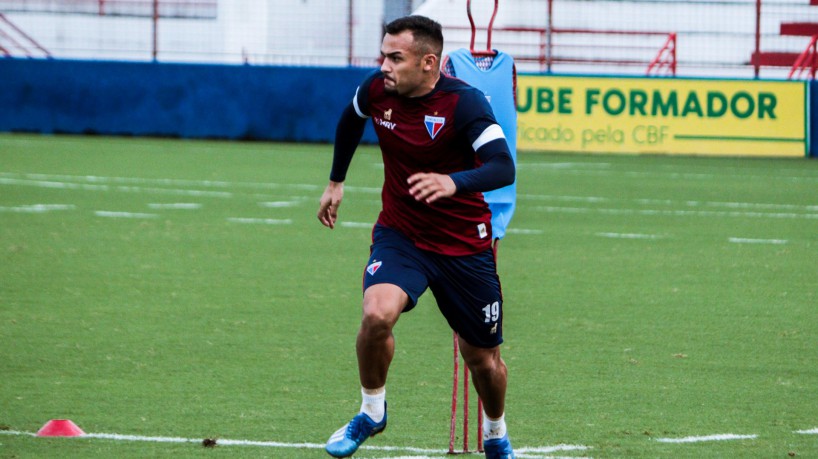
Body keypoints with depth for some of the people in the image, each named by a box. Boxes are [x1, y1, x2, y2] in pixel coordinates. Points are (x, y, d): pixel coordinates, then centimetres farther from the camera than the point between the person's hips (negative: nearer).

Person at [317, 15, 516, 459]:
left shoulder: (464, 102, -22)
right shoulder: (376, 90, -8)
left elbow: (503, 168, -34)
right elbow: (351, 120, 18)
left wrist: (454, 182, -52)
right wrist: (336, 182, 23)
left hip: (464, 245, -2)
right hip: (399, 234, 2)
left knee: (482, 358, 8)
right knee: (377, 314, -27)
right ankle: (372, 411, -2)